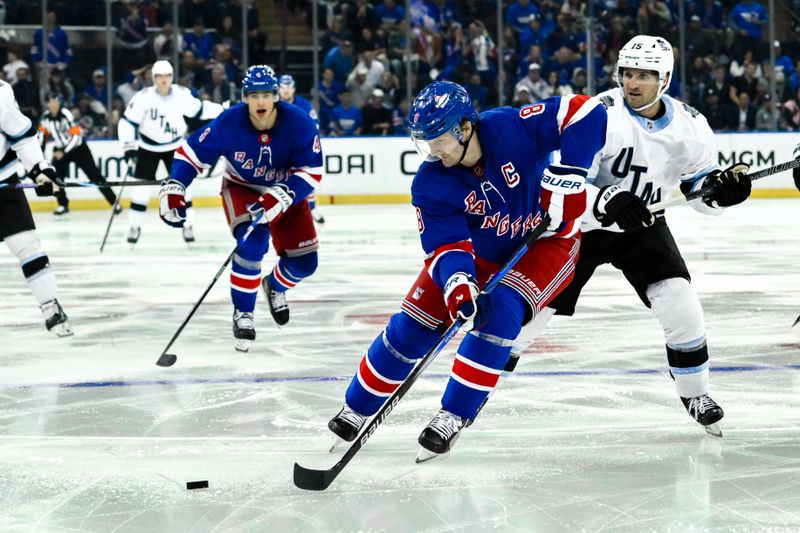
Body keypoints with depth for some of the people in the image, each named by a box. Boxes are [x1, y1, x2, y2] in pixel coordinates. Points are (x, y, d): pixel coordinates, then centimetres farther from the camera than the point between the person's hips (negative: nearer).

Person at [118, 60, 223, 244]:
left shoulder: (182, 94, -15)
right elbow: (127, 122, -18)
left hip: (174, 146, 2)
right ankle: (135, 227, 8)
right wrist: (129, 147, -24)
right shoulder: (143, 97, -22)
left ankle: (187, 226, 7)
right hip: (148, 147, -1)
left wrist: (224, 111, -3)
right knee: (142, 187, -5)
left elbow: (199, 109, 1)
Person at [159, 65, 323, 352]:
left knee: (304, 261, -1)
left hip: (285, 191, 2)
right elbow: (191, 151, -17)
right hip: (241, 187, -2)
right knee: (252, 243, -29)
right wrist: (173, 188, -27)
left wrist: (282, 196, -40)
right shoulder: (229, 124, -28)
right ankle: (242, 313, -8)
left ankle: (275, 286, 37)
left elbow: (312, 170, -26)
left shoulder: (298, 123, -28)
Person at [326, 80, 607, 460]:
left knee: (500, 310, -28)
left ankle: (454, 416, -17)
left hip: (546, 239, -3)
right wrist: (458, 283, -45)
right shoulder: (430, 185, -21)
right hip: (477, 251, 3)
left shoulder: (513, 127, -31)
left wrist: (565, 175, -36)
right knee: (412, 325, -4)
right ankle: (355, 410, 16)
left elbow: (586, 114, -32)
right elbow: (445, 245, -24)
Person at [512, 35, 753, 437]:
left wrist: (721, 187, -21)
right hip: (578, 223, -3)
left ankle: (694, 392, 6)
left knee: (680, 303, -14)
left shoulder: (689, 125, -10)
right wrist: (604, 202, -45)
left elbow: (700, 182, 2)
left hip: (641, 224, 3)